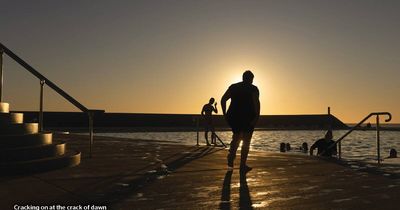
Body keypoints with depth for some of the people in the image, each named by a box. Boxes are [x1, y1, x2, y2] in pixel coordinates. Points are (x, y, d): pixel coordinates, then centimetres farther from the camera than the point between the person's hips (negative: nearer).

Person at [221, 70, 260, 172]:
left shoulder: (233, 87, 9)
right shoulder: (253, 88, -2)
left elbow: (223, 100, 1)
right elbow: (256, 102, -19)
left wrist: (225, 114, 3)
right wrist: (257, 116, -19)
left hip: (233, 117, 4)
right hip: (248, 118, -3)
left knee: (236, 137, 22)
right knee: (246, 141, 10)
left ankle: (230, 162, 8)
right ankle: (243, 166, 11)